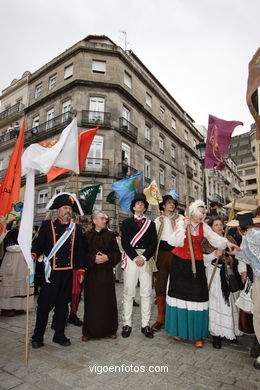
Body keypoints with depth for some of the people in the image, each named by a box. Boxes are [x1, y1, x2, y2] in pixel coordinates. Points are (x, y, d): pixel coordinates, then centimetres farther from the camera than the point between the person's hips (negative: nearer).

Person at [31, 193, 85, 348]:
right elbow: (38, 244, 1)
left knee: (63, 304, 13)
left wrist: (81, 270, 5)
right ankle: (38, 337, 26)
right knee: (45, 304, 5)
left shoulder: (77, 229, 8)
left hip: (68, 272, 3)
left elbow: (79, 251, 10)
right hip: (51, 271, -2)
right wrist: (33, 255, -19)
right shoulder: (47, 225, 2)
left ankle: (59, 335, 30)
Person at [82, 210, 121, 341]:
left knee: (108, 300, 5)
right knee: (91, 301, 3)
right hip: (91, 272, -1)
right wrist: (93, 258, -15)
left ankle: (109, 329, 21)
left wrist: (107, 257, -14)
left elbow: (117, 253, 3)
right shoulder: (87, 236, 2)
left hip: (107, 272, 1)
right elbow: (83, 253, 1)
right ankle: (89, 331, 19)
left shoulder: (110, 235, 4)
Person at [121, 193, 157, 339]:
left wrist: (144, 257, -9)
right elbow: (125, 242, 0)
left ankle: (146, 325, 17)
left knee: (147, 293, 5)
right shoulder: (126, 222, 10)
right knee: (128, 292, 3)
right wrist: (135, 257, -10)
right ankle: (127, 324, 15)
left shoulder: (151, 223, 13)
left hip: (146, 259, 1)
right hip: (130, 258, -1)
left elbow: (154, 243, 4)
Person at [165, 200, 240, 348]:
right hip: (180, 262, -1)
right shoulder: (181, 222, -6)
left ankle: (197, 334, 15)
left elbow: (214, 237, -12)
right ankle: (179, 329, 26)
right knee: (180, 294, 7)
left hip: (197, 263, 2)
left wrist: (226, 242, -29)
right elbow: (176, 242, -13)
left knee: (197, 296, 0)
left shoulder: (204, 226, 1)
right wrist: (184, 227, -19)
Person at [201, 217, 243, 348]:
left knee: (231, 302, 9)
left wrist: (232, 258, -2)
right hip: (215, 275, -4)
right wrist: (215, 254, -18)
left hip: (230, 276, 4)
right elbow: (202, 258, -7)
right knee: (217, 303, -1)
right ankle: (216, 334, 12)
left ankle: (231, 331, 27)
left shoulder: (229, 239, 11)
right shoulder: (206, 241, -2)